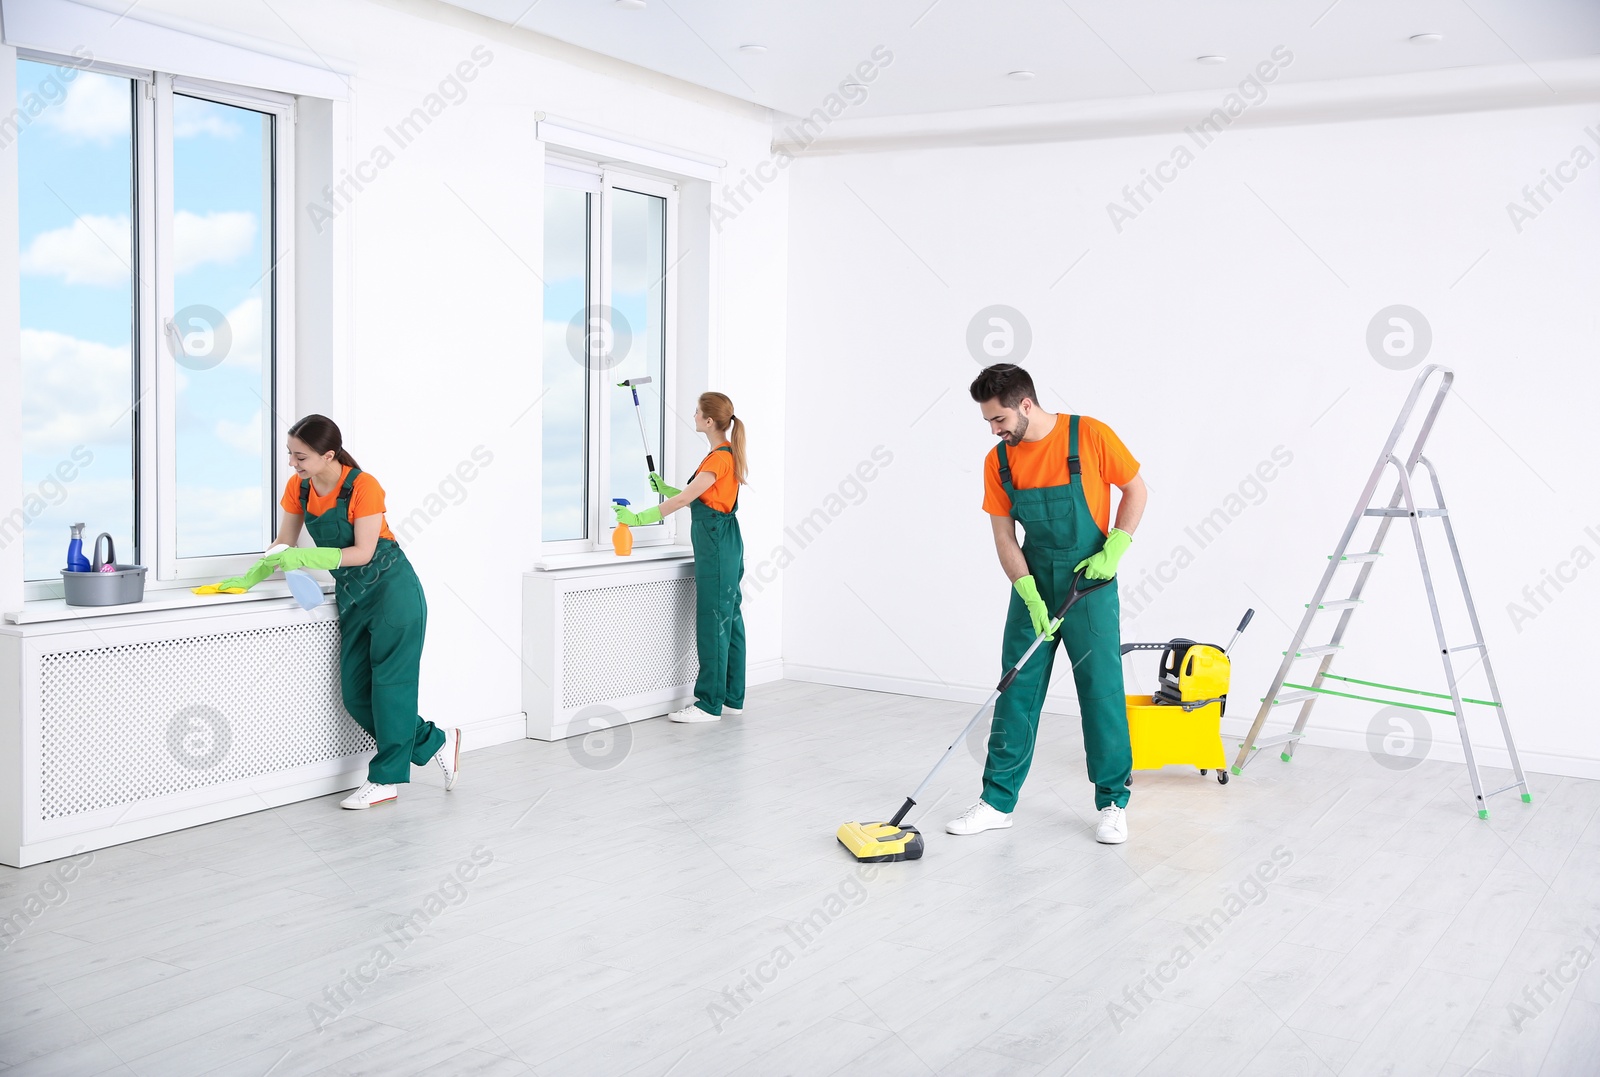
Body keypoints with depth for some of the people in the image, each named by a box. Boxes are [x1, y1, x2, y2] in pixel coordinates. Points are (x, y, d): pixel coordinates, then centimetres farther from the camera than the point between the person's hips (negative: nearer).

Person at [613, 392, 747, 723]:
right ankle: (731, 697, 18)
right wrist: (665, 489, 17)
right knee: (728, 620, 12)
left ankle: (709, 704, -1)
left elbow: (684, 499, -20)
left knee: (713, 623, -6)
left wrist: (639, 518, -17)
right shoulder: (725, 454, 14)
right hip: (723, 544, 10)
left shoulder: (719, 458, -17)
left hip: (715, 544, -10)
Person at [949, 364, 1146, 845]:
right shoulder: (998, 461, -2)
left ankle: (1113, 803, 13)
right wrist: (1030, 597, -12)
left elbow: (1135, 489, -2)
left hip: (1090, 585, -3)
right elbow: (1004, 537, -1)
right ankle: (998, 800, 13)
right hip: (1033, 587, 4)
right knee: (1016, 692, 5)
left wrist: (1113, 550, -13)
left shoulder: (1091, 436, -13)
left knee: (1102, 693, 0)